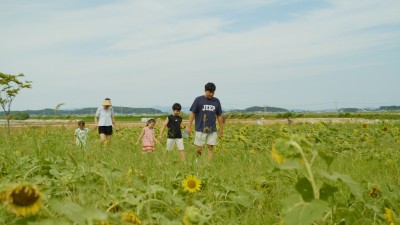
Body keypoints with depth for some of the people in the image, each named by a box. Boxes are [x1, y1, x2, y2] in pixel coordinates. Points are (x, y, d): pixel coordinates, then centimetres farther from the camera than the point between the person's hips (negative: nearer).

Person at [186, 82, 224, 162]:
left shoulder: (216, 101, 8)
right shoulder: (198, 100, -1)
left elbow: (219, 116, 13)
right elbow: (192, 113, -2)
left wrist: (221, 129, 13)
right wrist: (189, 126, -7)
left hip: (212, 130, 2)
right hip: (200, 129, -2)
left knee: (210, 148, -1)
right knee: (199, 149, 2)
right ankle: (198, 161, 28)